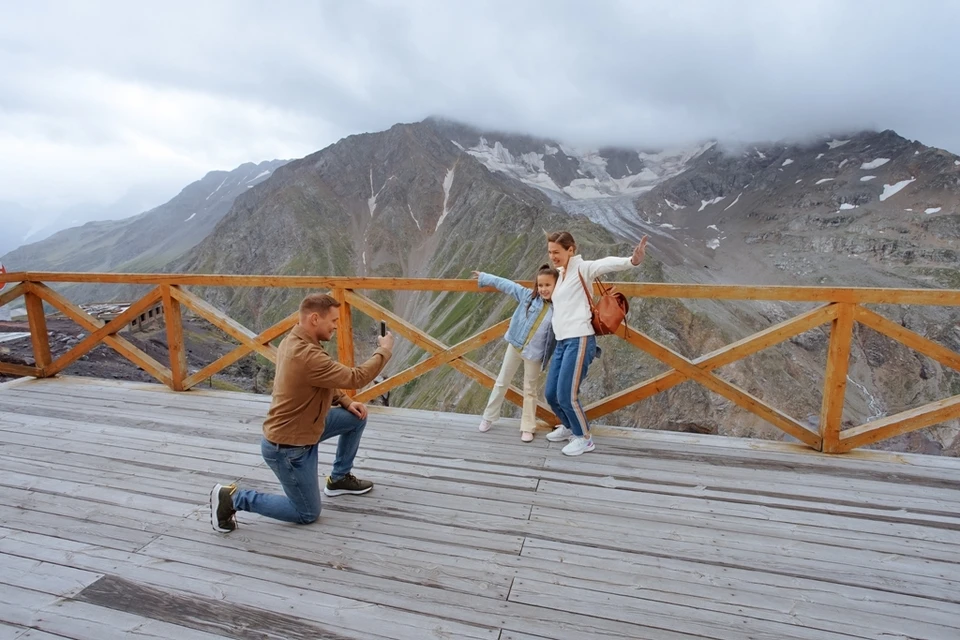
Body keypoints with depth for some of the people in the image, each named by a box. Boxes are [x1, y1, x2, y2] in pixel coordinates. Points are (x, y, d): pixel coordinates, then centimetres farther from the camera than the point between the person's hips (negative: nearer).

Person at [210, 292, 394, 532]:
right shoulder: (306, 355, -34)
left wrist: (346, 402, 1)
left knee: (356, 417, 10)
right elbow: (355, 378, -29)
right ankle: (233, 498, 10)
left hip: (301, 426, 9)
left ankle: (339, 478, 26)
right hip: (286, 447, -9)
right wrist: (384, 351, -16)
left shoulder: (294, 340, -2)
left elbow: (326, 382, 12)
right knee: (308, 514, 8)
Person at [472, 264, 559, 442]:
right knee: (502, 382, 14)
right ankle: (489, 417, 29)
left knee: (529, 390, 8)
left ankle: (527, 428, 22)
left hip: (534, 353, -2)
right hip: (515, 345, 2)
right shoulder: (529, 296, -7)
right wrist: (484, 277, 7)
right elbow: (507, 285, 0)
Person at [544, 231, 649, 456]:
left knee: (567, 395, -8)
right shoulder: (560, 274, 18)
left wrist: (631, 261, -47)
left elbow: (607, 263, -29)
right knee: (552, 394, 12)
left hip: (579, 340, -8)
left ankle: (584, 439, 15)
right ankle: (569, 427, 38)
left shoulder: (582, 268, -6)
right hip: (562, 342, 8)